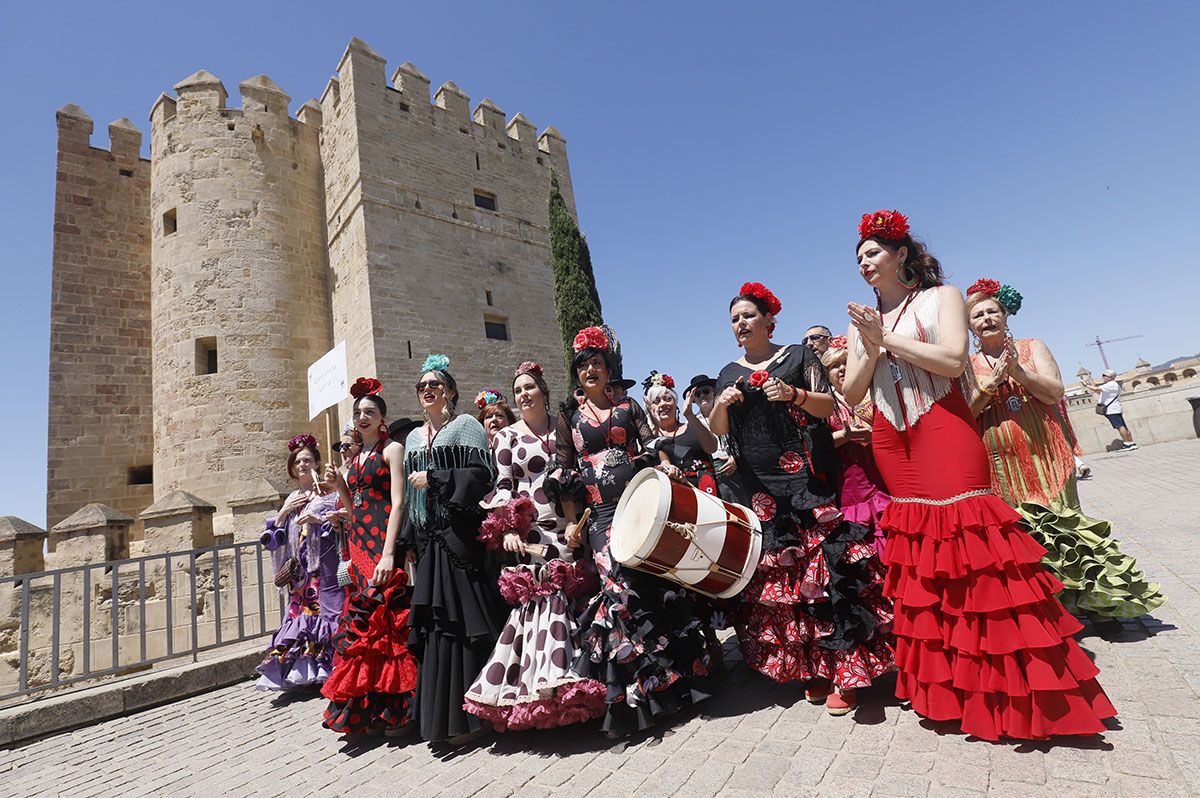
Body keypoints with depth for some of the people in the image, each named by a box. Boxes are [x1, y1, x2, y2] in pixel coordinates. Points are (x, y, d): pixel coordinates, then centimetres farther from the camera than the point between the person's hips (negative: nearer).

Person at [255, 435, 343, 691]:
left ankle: (324, 667, -2)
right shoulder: (292, 499, 19)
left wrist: (320, 519, -23)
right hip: (300, 571, 6)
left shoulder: (328, 492, 1)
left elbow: (343, 523, -9)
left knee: (325, 608, -9)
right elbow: (274, 537, 17)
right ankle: (303, 672, 10)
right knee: (300, 610, 4)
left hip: (324, 567, -6)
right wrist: (283, 511, 3)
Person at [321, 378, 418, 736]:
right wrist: (338, 485, 5)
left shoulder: (392, 449, -2)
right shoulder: (355, 458, 19)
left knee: (382, 617, -9)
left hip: (383, 541, -7)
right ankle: (367, 710, 18)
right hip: (358, 543, 7)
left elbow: (398, 502, -12)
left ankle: (394, 710, 3)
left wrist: (388, 553, -21)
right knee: (360, 619, 7)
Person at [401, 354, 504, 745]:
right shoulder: (413, 438, 19)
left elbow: (481, 473, -12)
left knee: (460, 620, -5)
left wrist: (433, 478, -12)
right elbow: (408, 493, 20)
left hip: (459, 534, -6)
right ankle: (441, 715, 19)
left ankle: (472, 714, 6)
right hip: (427, 540, 6)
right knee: (434, 624, 7)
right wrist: (409, 541, 14)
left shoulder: (465, 425, 0)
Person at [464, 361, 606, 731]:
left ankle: (567, 682, 11)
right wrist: (507, 530, -11)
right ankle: (543, 686, -1)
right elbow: (502, 486, 2)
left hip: (569, 529, 2)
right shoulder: (506, 436, 9)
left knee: (569, 597, -2)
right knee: (539, 599, -9)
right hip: (530, 533, -2)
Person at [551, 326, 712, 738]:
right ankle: (632, 689, 2)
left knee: (658, 579, 0)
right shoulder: (568, 415, 11)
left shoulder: (628, 406, 13)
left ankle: (683, 666, 20)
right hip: (602, 512, -1)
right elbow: (564, 471, 8)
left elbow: (651, 448, 9)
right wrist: (571, 521, 2)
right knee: (621, 587, -11)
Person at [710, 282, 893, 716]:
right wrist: (721, 404, -10)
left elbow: (828, 405, 0)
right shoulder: (729, 374, 16)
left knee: (825, 564, -10)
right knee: (778, 572, 1)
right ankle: (814, 668, 14)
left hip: (807, 479, -3)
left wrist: (795, 395, -19)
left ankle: (846, 670, 0)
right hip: (759, 488, 3)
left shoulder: (799, 356, 7)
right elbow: (717, 430, 11)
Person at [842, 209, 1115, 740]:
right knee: (918, 547, 5)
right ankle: (947, 683, 18)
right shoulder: (862, 320, 16)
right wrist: (872, 350, -7)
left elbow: (952, 359, -11)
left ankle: (1015, 688, 2)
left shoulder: (941, 297, 6)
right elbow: (852, 393, 9)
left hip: (944, 429, -4)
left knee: (965, 538, -12)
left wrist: (888, 337, -8)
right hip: (891, 442, 4)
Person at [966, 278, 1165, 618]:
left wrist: (1017, 371, -16)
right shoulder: (967, 367, 6)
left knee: (1063, 526, 5)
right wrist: (992, 382, -15)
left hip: (1045, 456, 1)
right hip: (1001, 467, -1)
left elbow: (1055, 391, -3)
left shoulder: (1031, 347, 9)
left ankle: (1090, 599, 23)